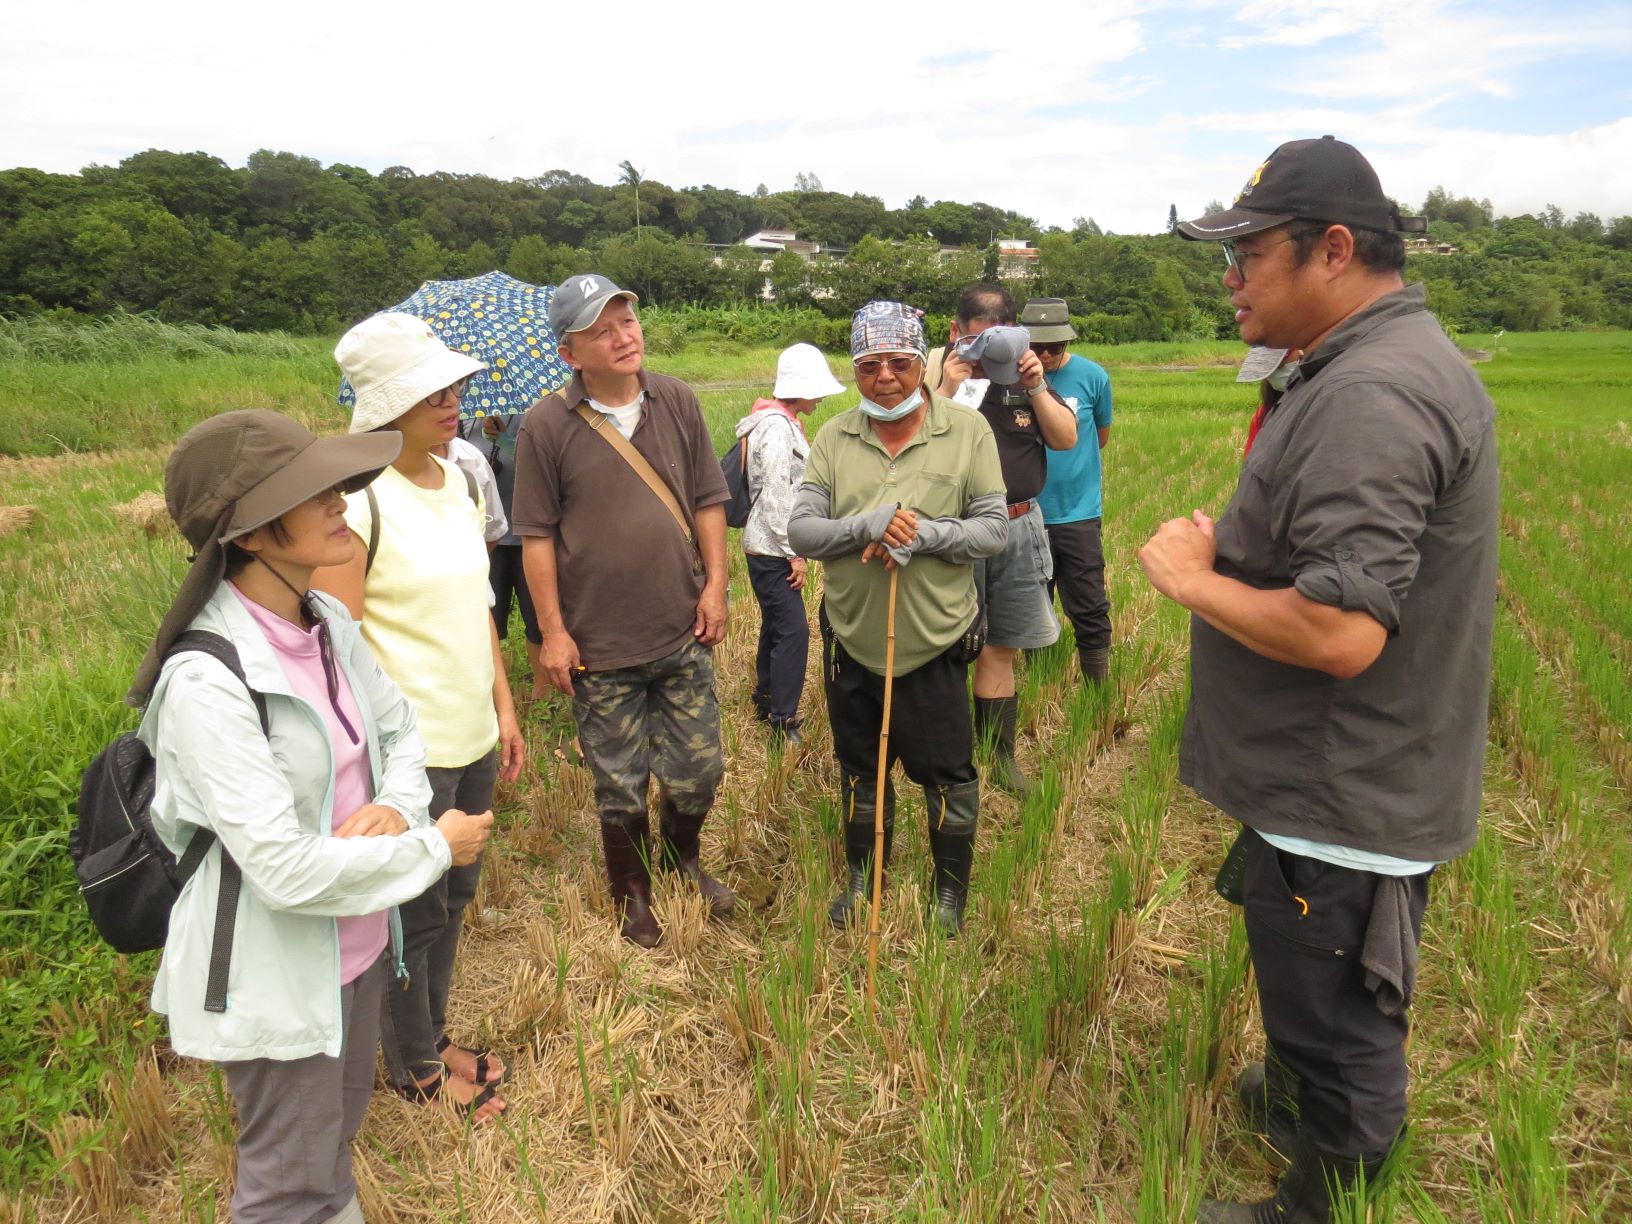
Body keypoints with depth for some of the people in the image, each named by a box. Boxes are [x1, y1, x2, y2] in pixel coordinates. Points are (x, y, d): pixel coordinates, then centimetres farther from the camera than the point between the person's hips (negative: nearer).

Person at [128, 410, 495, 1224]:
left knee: (339, 1125, 29)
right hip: (276, 971, -7)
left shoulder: (329, 623, -6)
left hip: (356, 938, 7)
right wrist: (434, 847, -18)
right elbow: (286, 869, -30)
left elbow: (399, 726, 6)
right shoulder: (207, 682, -29)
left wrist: (395, 806, -15)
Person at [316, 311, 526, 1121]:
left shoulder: (460, 483, 6)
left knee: (454, 895, 21)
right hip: (409, 749, -7)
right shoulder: (358, 500, -18)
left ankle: (432, 1036, 42)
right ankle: (416, 1069, 34)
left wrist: (504, 708, 13)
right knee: (417, 912, 10)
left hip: (473, 738, 7)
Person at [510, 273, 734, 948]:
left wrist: (715, 584, -1)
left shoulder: (676, 402, 1)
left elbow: (708, 500, 6)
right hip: (600, 644, -2)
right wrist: (553, 630, -8)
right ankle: (632, 893, 36)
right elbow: (537, 535, -6)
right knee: (620, 786, 12)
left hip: (683, 634, 3)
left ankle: (683, 857, 44)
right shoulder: (546, 425, -8)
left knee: (699, 768, 14)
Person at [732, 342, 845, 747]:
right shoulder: (778, 428, -18)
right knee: (793, 629, -10)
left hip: (769, 546, 10)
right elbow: (776, 497, -22)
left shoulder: (782, 422, 13)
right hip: (772, 547, -10)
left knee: (776, 624, 18)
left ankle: (765, 701, 32)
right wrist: (794, 553, -17)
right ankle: (782, 722, -5)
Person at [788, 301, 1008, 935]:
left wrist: (923, 535, -22)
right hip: (851, 638, 3)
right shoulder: (834, 437, 1)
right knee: (859, 769, 19)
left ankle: (951, 889, 34)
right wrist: (867, 526, -23)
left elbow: (993, 528, -7)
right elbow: (799, 531, -5)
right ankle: (863, 878, 41)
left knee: (947, 775, 10)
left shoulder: (968, 430, -5)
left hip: (934, 642, -2)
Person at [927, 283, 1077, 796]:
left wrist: (1036, 388, -8)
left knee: (1000, 648, 13)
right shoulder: (933, 369, -5)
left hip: (1019, 527, 4)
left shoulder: (1021, 368, 7)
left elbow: (1067, 439, 5)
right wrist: (947, 389, -21)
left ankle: (999, 753, 27)